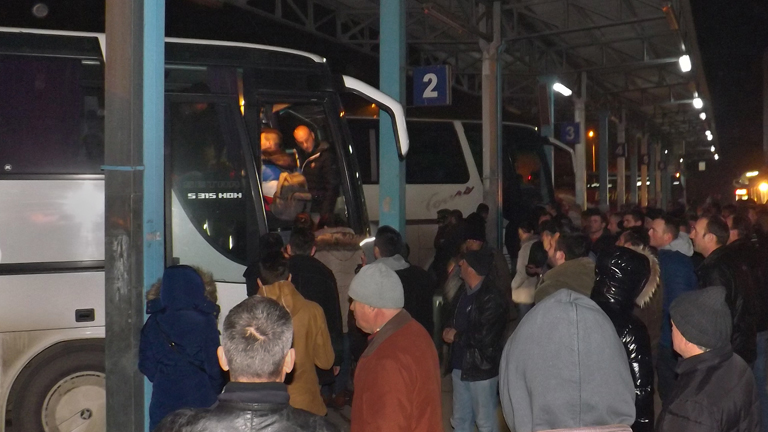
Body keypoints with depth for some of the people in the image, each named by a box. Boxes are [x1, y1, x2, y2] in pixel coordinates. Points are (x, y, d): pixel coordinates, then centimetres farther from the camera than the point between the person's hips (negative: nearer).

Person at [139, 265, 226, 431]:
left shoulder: (154, 323, -1)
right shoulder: (205, 321, -10)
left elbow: (146, 365, 4)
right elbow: (213, 364, -5)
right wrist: (215, 390, 12)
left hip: (163, 401, 3)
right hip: (199, 399, -3)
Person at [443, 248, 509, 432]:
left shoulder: (492, 298, -17)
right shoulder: (464, 293, 8)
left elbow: (485, 337, -25)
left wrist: (456, 336, -10)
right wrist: (449, 331, -3)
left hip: (481, 370, -8)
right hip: (460, 367, 8)